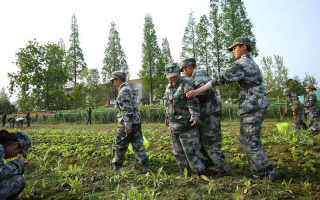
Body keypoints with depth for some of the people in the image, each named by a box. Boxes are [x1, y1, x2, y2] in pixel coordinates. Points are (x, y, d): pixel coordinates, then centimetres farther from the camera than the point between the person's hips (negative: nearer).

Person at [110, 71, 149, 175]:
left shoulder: (123, 91, -14)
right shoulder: (129, 89, 17)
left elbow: (127, 110, -22)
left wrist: (128, 126, -23)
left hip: (128, 123, -9)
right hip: (136, 122, 9)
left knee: (119, 146, 6)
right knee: (138, 145, 8)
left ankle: (116, 168, 18)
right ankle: (145, 167, 9)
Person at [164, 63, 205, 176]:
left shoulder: (186, 86, -11)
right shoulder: (169, 87, 14)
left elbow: (193, 104, -17)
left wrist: (195, 117, -27)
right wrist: (167, 116, 27)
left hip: (186, 125, -8)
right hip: (174, 125, 8)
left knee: (190, 149, -2)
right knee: (178, 151, 13)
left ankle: (199, 171, 12)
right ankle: (185, 171, 26)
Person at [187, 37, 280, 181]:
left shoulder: (240, 64, -12)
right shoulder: (252, 63, 18)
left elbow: (220, 79, -19)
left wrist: (197, 91, -20)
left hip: (252, 106, -10)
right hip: (259, 104, 10)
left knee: (248, 141, -3)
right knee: (251, 139, 14)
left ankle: (270, 173, 2)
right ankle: (258, 172, 19)